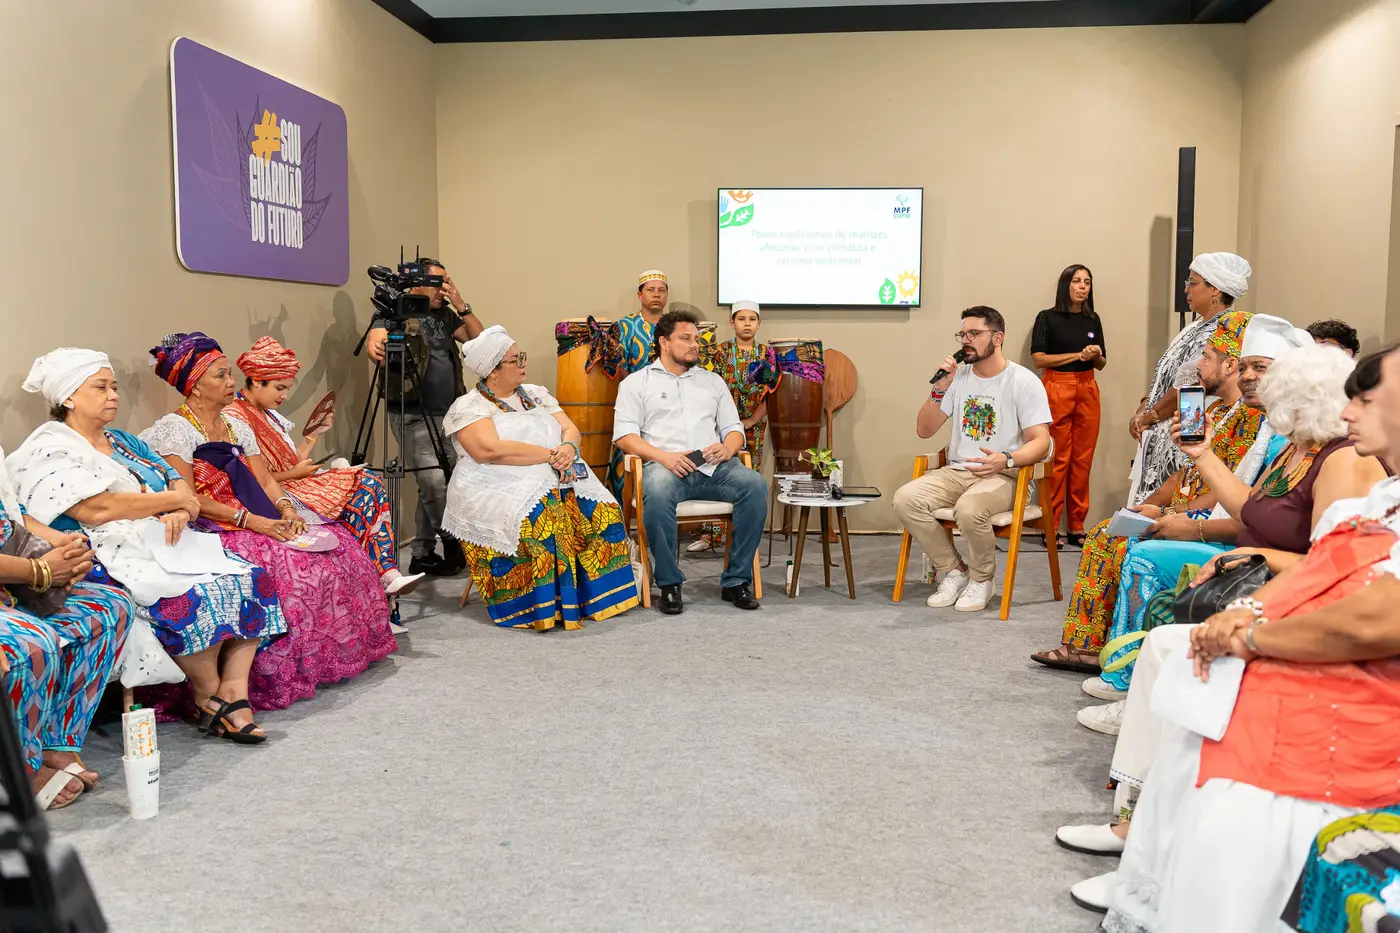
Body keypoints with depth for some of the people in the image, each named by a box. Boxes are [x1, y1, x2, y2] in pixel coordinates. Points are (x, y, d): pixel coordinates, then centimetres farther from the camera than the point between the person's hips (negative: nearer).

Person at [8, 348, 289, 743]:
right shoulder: (49, 451, -1)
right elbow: (96, 509, -17)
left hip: (165, 543, 8)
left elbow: (183, 488, 15)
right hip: (114, 558, -8)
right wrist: (173, 499, -7)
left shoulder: (124, 442, 23)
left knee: (250, 580, -15)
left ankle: (235, 691, -18)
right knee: (195, 598, -32)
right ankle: (209, 696, -12)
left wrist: (179, 512, -10)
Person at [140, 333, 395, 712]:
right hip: (212, 531, -8)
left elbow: (265, 480, 13)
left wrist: (287, 509, -8)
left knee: (339, 545, -8)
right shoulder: (173, 430, -6)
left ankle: (340, 651, 1)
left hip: (261, 522, 8)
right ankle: (284, 677, -22)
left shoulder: (237, 426, 19)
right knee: (289, 566, -33)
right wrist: (250, 520, -23)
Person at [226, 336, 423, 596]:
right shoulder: (235, 418, -10)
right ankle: (383, 574, -10)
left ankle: (387, 574, -22)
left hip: (292, 486, 9)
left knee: (369, 483, -11)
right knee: (365, 490, -20)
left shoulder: (268, 416, 19)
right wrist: (293, 474, -11)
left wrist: (314, 434, 12)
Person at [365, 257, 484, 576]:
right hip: (414, 416, -7)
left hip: (447, 414, 7)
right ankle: (456, 547, -4)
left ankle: (422, 553, 15)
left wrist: (461, 306, 0)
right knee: (434, 482, -15)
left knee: (436, 485, 7)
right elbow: (374, 341, -21)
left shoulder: (444, 315, 16)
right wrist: (378, 350, -45)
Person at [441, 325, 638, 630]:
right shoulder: (468, 407, -1)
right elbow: (491, 450, -17)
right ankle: (544, 605, -26)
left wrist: (568, 449, -13)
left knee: (598, 510, -21)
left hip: (556, 480, 6)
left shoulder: (536, 394, 20)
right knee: (537, 516, -36)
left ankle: (592, 594, -13)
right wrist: (550, 454, -15)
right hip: (498, 488, -6)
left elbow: (570, 429, 13)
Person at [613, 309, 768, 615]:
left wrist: (728, 448, -4)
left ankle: (736, 580, -16)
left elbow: (734, 428, 22)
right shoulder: (637, 382, 14)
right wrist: (663, 455, -14)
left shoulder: (713, 381, 26)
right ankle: (669, 583, -20)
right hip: (665, 465, -3)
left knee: (755, 485, -28)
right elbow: (624, 435, 3)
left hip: (714, 466, 3)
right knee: (657, 492, -40)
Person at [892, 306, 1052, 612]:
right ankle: (953, 570, -3)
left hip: (1003, 476, -5)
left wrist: (1006, 459, -33)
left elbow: (1040, 443, -13)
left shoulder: (1024, 382, -6)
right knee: (905, 499, -22)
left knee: (969, 508, -38)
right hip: (956, 471, 5)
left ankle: (981, 578, -7)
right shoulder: (958, 377, 9)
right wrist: (939, 390, -5)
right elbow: (924, 430, 10)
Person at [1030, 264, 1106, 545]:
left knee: (1083, 460, 3)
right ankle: (1050, 526, 1)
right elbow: (1038, 359, -7)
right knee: (1057, 459, -6)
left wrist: (1097, 355, -5)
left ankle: (1077, 527, 8)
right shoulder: (1047, 318, 1)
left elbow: (1101, 364, 18)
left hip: (1088, 391, 4)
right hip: (1057, 389, -4)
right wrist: (1077, 355, -12)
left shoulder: (1093, 320, 13)